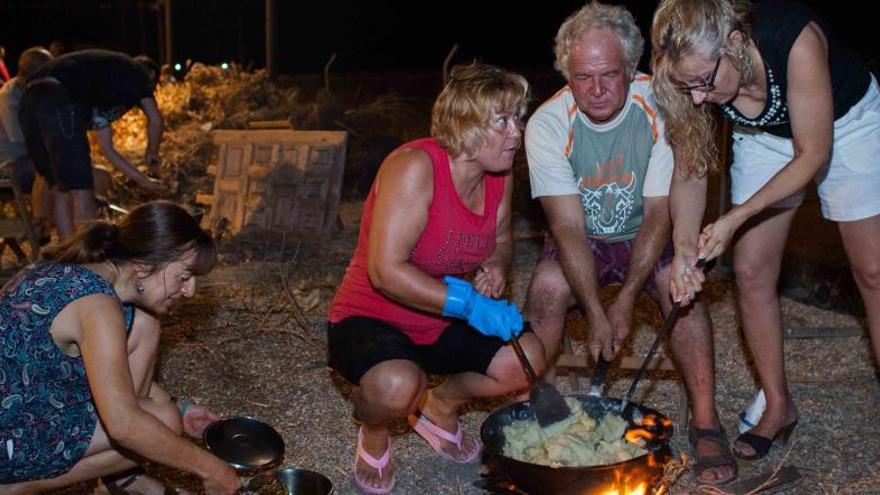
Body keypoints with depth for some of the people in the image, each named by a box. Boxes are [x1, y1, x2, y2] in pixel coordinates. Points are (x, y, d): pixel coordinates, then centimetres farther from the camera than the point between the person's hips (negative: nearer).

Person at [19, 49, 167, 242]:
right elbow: (155, 120, 11)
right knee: (81, 191, -5)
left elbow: (107, 149, 38)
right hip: (59, 101, -9)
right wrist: (151, 154, 29)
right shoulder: (137, 70, 19)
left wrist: (142, 179, 43)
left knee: (60, 189, 16)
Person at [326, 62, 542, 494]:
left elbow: (501, 241, 17)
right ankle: (373, 430, 3)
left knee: (527, 359, -13)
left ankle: (441, 407, 17)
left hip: (443, 325, 7)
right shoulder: (413, 167, -25)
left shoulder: (500, 175, -2)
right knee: (398, 386, -37)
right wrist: (469, 303, -33)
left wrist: (496, 266, -8)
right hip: (369, 318, -7)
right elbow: (386, 271, -31)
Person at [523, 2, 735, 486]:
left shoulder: (659, 108, -22)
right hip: (582, 240, 0)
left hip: (647, 233, 0)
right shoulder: (547, 125, -22)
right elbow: (569, 228, -25)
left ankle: (706, 423, -15)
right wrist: (596, 314, -34)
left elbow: (660, 213, -20)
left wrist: (626, 300, -29)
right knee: (548, 288, -27)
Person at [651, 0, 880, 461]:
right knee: (750, 271, -1)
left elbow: (813, 155, -30)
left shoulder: (794, 39, -40)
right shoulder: (695, 72, -27)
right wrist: (685, 247, -23)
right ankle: (778, 407, 14)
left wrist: (735, 219, -32)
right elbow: (692, 166, -13)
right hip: (763, 136, 4)